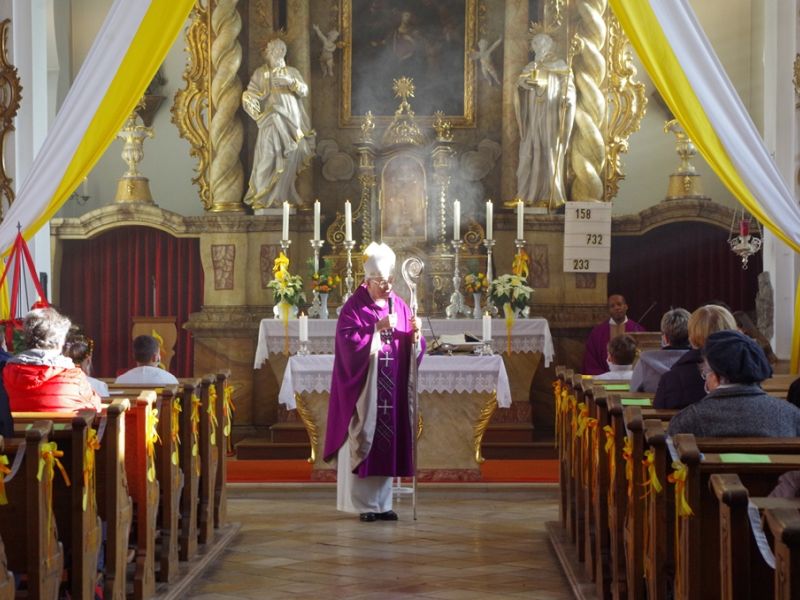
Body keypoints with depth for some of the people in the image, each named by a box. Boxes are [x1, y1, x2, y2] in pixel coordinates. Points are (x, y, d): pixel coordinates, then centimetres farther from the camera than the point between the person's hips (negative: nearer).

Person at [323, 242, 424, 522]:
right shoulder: (354, 308, -5)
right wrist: (377, 328, -22)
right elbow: (348, 342, -16)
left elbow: (413, 347, 9)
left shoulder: (399, 305, 9)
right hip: (363, 389, -5)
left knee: (389, 442, 6)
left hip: (391, 391, 5)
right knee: (364, 441, -3)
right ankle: (364, 503, 3)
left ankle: (383, 502, 13)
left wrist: (414, 333, -12)